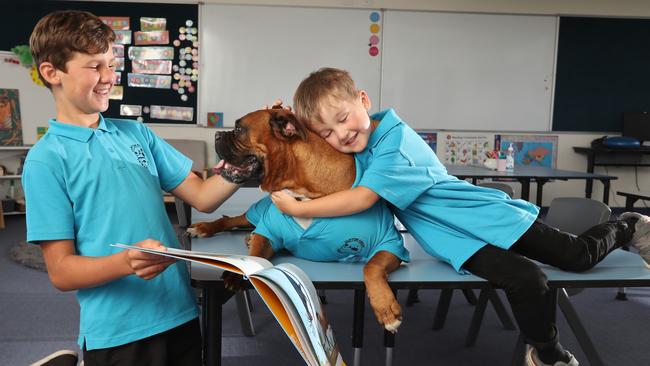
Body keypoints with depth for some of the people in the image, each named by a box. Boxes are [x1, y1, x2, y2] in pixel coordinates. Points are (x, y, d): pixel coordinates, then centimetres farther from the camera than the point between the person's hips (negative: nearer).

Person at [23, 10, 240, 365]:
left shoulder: (137, 133, 6)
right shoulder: (46, 160, -8)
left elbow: (202, 196, 4)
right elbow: (61, 272, -11)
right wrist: (127, 262, -28)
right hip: (118, 334, -5)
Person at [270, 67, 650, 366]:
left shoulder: (395, 141, -26)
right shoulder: (358, 138, -1)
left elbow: (362, 198, -34)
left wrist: (298, 208, -30)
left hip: (485, 215, -4)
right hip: (457, 241, 5)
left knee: (579, 255, 8)